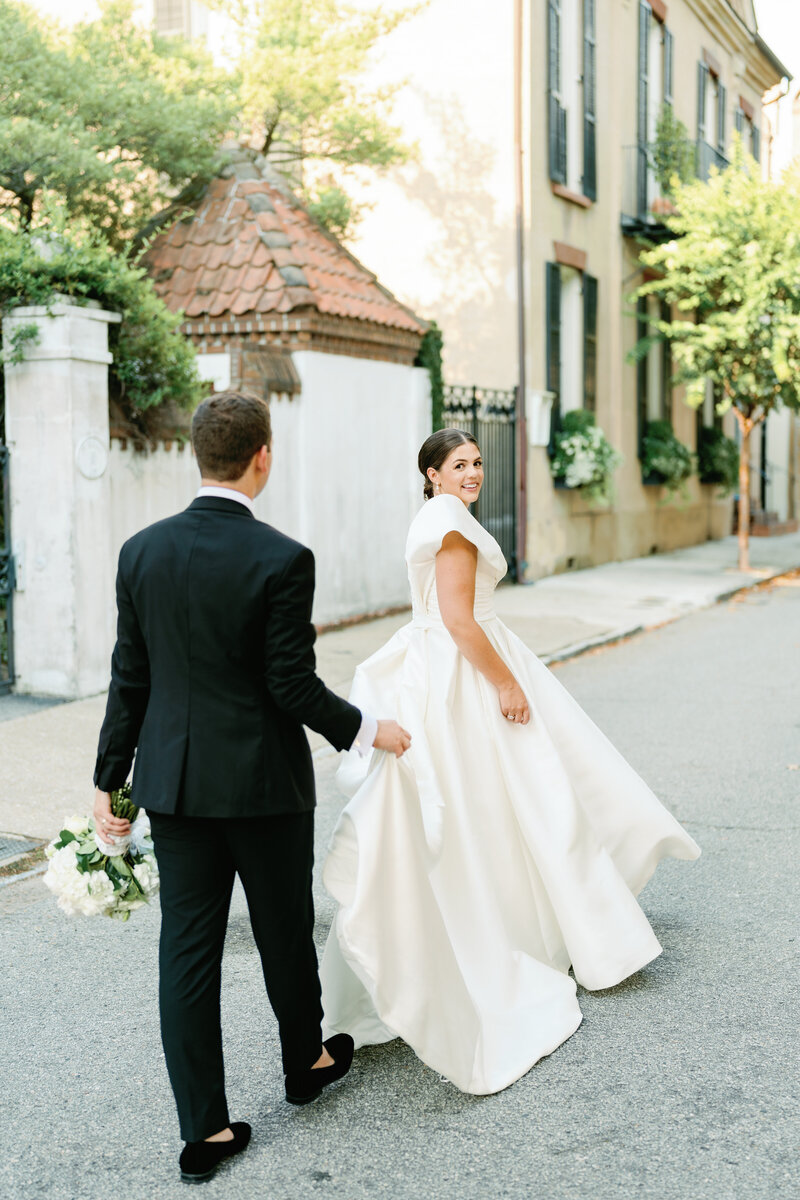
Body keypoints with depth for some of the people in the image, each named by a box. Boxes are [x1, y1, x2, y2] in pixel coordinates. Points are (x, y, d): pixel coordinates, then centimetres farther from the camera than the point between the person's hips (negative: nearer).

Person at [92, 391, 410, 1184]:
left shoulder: (142, 551, -2)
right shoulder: (281, 560, -17)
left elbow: (129, 679, 2)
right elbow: (294, 687, -15)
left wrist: (108, 778, 9)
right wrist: (367, 730, 1)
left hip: (172, 781, 4)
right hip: (263, 782, -4)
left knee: (186, 948, 8)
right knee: (285, 931, 17)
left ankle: (205, 1128, 15)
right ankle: (306, 1064, 40)